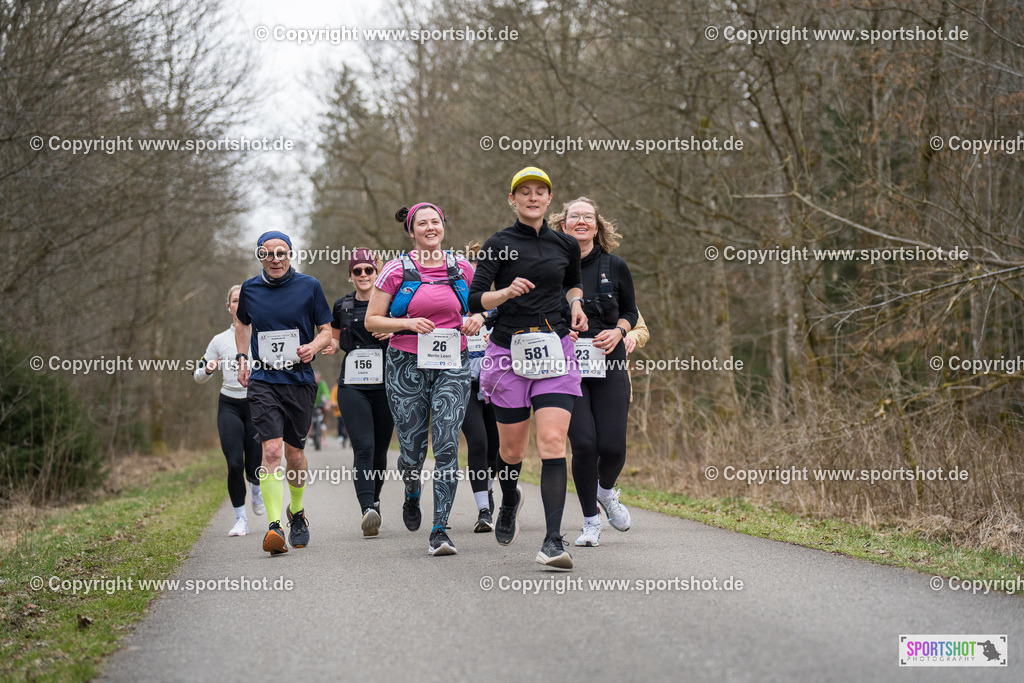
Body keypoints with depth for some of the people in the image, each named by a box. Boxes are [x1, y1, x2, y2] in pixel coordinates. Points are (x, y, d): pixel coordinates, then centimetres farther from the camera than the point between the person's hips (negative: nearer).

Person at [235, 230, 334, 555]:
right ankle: (274, 525, -23)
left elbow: (326, 330, 6)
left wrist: (314, 347, -14)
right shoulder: (250, 289, 7)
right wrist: (242, 358, 15)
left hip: (299, 379, 0)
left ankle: (297, 511, 37)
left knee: (294, 452, 10)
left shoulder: (308, 286, 1)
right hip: (262, 380, 0)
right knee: (271, 448, -17)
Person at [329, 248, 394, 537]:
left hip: (385, 384, 0)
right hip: (352, 386, 0)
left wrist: (393, 333, -9)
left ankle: (374, 500, 31)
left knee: (380, 449, 7)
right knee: (363, 448, -15)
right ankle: (368, 510, -23)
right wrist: (330, 344, 3)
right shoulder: (342, 306, 9)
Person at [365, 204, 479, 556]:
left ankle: (439, 532, -10)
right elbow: (372, 320, 2)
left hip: (452, 367, 1)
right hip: (407, 366, -1)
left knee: (447, 446, -12)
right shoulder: (397, 270, 1)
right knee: (412, 448, 3)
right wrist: (408, 323, -14)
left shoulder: (462, 269, 7)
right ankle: (412, 496, 39)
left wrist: (477, 320, -1)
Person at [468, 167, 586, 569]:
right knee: (512, 448, 8)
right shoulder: (499, 244, -1)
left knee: (552, 441, -14)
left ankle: (553, 540, -17)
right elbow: (475, 300, -9)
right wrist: (508, 291, -27)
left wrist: (575, 303, 10)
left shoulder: (565, 245, 9)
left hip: (555, 351, 1)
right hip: (510, 351, -1)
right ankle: (509, 500, 43)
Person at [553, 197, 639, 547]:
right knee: (584, 443, -12)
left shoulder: (615, 267, 5)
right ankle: (591, 521, 8)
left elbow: (631, 311, 16)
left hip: (609, 366, 1)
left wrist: (617, 332, -4)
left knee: (612, 446, -6)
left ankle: (606, 491, 31)